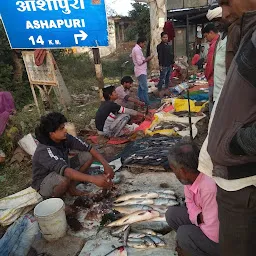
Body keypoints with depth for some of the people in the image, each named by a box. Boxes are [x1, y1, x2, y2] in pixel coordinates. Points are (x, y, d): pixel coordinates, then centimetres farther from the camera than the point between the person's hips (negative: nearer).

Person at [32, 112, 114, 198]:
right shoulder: (45, 151, -34)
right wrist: (93, 179, -58)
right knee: (65, 178, -41)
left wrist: (106, 165, -25)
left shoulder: (65, 138, -15)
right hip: (44, 183, -6)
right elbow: (64, 170, -49)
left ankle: (71, 188, -2)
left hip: (61, 173, 7)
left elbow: (88, 148, -14)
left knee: (88, 155, -10)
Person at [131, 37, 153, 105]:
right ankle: (147, 103, -8)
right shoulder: (137, 49, -16)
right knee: (145, 88, -11)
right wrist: (147, 59, -10)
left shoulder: (137, 49, 16)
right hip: (141, 72, -11)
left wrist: (146, 59, 9)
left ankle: (141, 101, 24)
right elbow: (139, 62, -22)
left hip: (141, 71, 11)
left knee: (141, 87, 16)